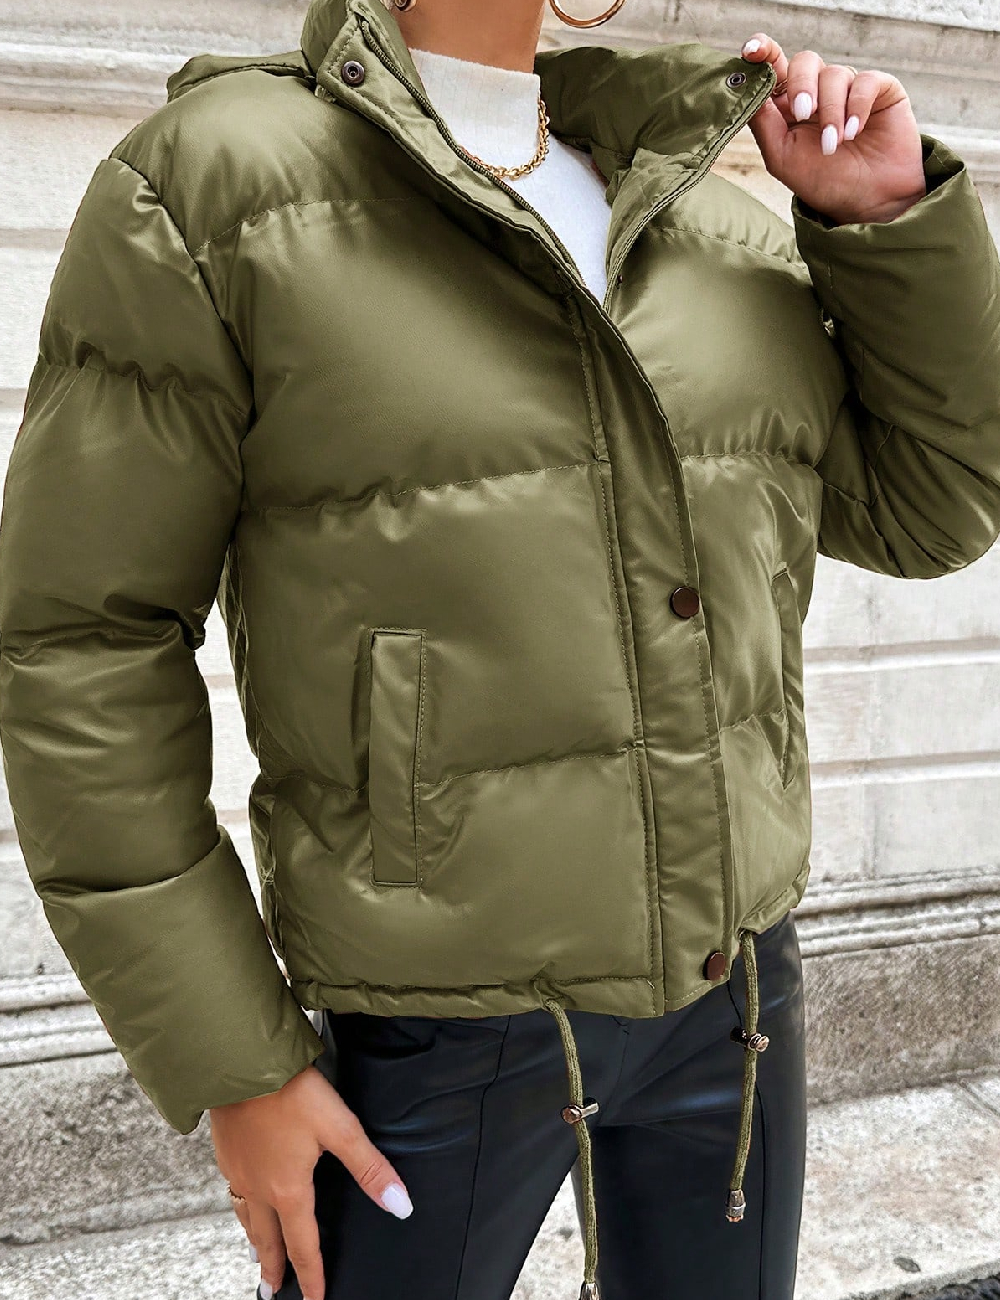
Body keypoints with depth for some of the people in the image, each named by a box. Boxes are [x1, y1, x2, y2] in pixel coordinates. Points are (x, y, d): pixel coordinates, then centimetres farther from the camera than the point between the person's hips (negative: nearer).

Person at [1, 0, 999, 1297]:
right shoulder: (212, 178, -12)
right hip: (443, 1029, -4)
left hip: (736, 988, 5)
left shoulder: (713, 219, 4)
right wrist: (230, 1064, -11)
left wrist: (894, 214, -6)